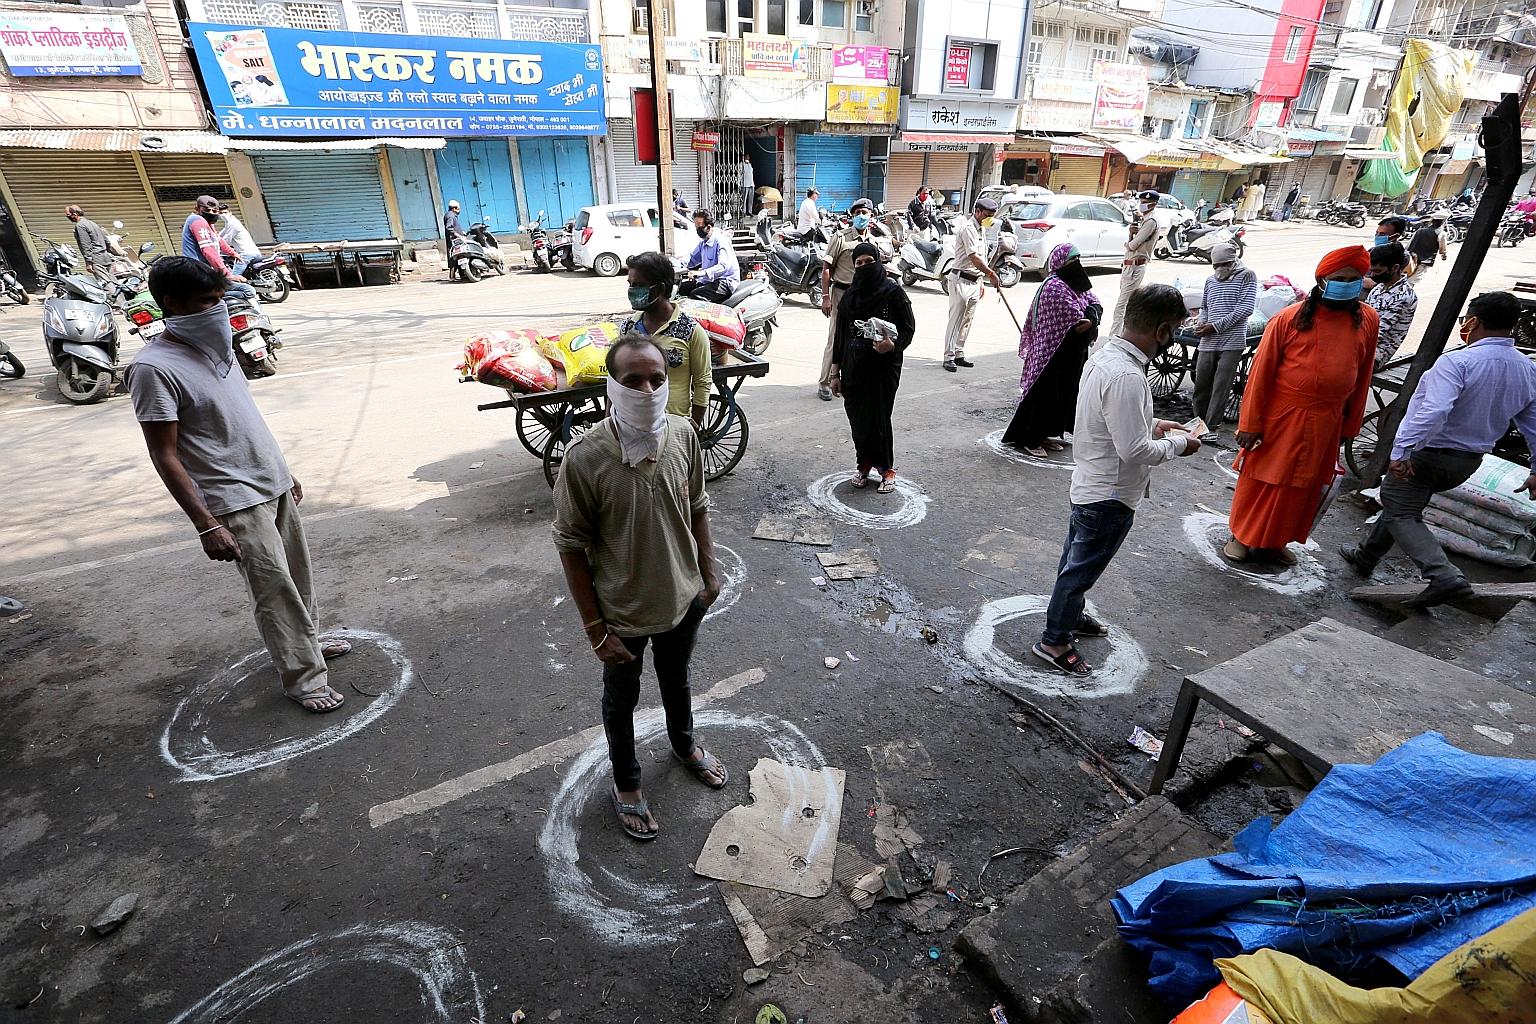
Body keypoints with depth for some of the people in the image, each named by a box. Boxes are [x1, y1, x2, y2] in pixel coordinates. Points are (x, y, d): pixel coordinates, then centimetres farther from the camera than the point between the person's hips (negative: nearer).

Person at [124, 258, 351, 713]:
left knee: (297, 573, 18)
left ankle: (307, 638, 37)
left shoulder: (214, 347, 7)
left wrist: (284, 471, 20)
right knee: (275, 588, -2)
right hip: (235, 501, -8)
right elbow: (165, 457, -18)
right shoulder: (154, 368, -17)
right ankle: (303, 676, 11)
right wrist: (207, 525, -21)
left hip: (273, 484, 8)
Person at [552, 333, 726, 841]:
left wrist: (709, 572, 7)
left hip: (683, 599, 4)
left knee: (676, 680, 30)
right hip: (623, 611, -3)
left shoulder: (683, 434, -14)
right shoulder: (584, 457, -27)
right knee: (621, 699, 22)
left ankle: (684, 744, 60)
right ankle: (626, 783, 49)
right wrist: (595, 627, -14)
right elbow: (571, 546, -17)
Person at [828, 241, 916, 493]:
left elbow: (909, 328, -2)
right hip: (854, 368, 4)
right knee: (857, 418, 5)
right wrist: (835, 373, 11)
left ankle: (887, 469, 14)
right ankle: (864, 464, 25)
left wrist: (893, 345, -24)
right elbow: (840, 335, 13)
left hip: (883, 368, -4)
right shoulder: (848, 296, 10)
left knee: (880, 418, -3)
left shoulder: (893, 292, -3)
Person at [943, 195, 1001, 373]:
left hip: (973, 281, 9)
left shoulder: (978, 229, 17)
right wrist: (991, 274, -28)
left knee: (967, 320, 10)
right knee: (955, 319, -8)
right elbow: (973, 257, -23)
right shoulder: (968, 228, -13)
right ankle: (949, 357, -5)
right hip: (961, 280, -9)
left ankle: (959, 354, 16)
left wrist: (980, 282, 21)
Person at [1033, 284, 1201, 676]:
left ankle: (1071, 614, 45)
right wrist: (1178, 444, -12)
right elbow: (1135, 451, -27)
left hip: (1088, 484, 9)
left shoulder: (1103, 356, 0)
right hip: (1110, 496, -9)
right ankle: (1054, 640, 21)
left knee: (1076, 558, 24)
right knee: (1082, 567, 6)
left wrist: (1151, 424, 10)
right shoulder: (1127, 376, -29)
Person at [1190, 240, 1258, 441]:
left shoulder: (1246, 276, 1)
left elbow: (1246, 308, -8)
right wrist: (1202, 323, 3)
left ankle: (1211, 427, 0)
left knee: (1221, 387, -5)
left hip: (1232, 342, -4)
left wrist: (1216, 326, -13)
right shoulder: (1210, 280, 15)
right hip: (1208, 342, 5)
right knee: (1201, 385, 8)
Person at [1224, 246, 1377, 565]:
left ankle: (1275, 542, 27)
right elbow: (1260, 372, -9)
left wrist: (1350, 425, 12)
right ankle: (1242, 537, 22)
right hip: (1279, 416, -4)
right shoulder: (1288, 318, -10)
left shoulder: (1368, 320, 3)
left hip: (1326, 423, 4)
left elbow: (1362, 378, 10)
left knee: (1303, 487, 12)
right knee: (1261, 479, 6)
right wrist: (1250, 423, -11)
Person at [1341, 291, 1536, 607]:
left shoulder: (1456, 362, -22)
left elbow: (1433, 412, -36)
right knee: (1400, 504, 23)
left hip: (1428, 452, -8)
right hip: (1469, 461, 8)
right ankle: (1366, 557, 35)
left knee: (1400, 512, 0)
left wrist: (1401, 452, -35)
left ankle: (1444, 576, -16)